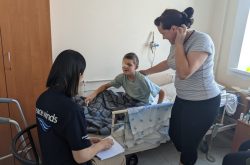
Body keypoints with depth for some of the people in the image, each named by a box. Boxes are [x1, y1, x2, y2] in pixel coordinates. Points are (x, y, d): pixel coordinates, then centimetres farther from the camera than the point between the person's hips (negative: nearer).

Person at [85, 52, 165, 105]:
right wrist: (94, 94, -27)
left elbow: (162, 92, -22)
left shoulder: (142, 79, -29)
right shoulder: (122, 77, -16)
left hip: (145, 105, -5)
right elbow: (106, 86, -11)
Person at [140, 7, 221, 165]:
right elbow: (168, 63, 21)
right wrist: (147, 71, 30)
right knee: (174, 134, 19)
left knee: (188, 143, 5)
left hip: (203, 103, -8)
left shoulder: (202, 40, -22)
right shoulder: (177, 42, 2)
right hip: (183, 99, 8)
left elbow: (184, 73, -33)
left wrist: (179, 44, -23)